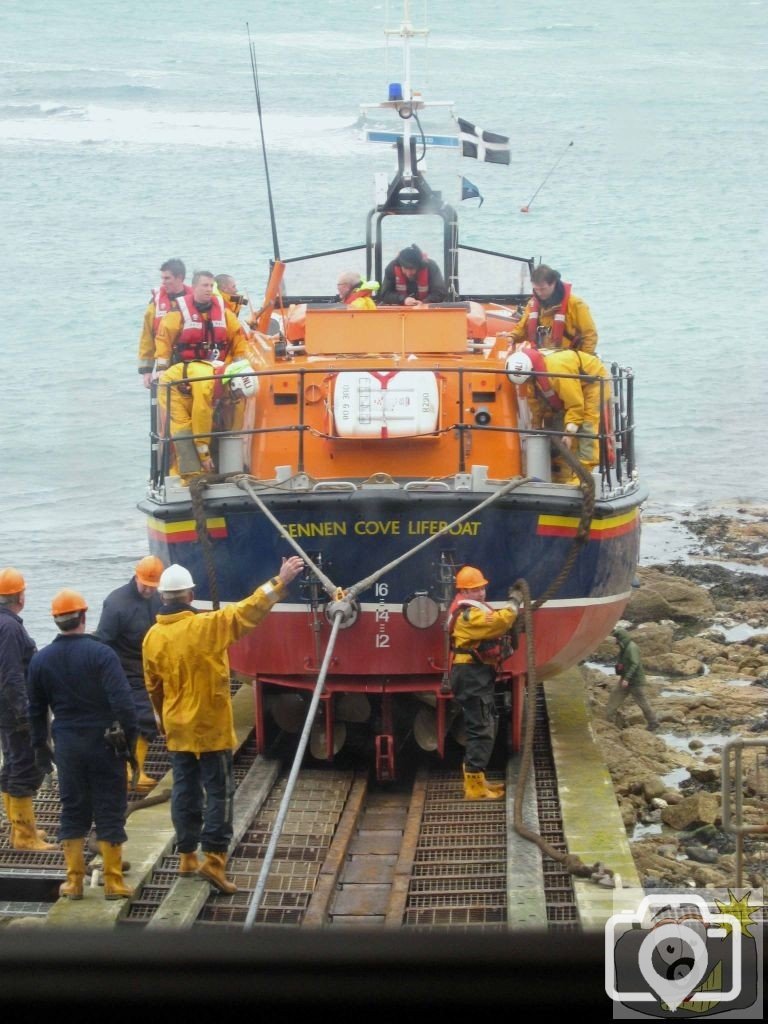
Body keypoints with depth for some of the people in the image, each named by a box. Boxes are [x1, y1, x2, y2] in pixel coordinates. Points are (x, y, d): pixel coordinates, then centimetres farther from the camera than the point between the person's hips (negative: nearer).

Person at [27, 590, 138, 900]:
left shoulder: (41, 660, 2)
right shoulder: (100, 654, -13)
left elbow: (36, 709, 11)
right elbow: (122, 700, -19)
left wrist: (40, 745, 20)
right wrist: (130, 735, -10)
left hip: (67, 745, 4)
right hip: (103, 743, -3)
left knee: (72, 811, 13)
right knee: (109, 812, 3)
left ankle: (74, 881, 14)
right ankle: (113, 883, 5)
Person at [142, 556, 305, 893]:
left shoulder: (153, 637, -1)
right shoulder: (206, 626, -19)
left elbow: (153, 687, 10)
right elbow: (247, 611, -19)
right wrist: (280, 582, -13)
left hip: (177, 730, 5)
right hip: (210, 729, -5)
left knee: (184, 790, 15)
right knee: (218, 792, -1)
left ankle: (187, 856, 21)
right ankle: (214, 859, -8)